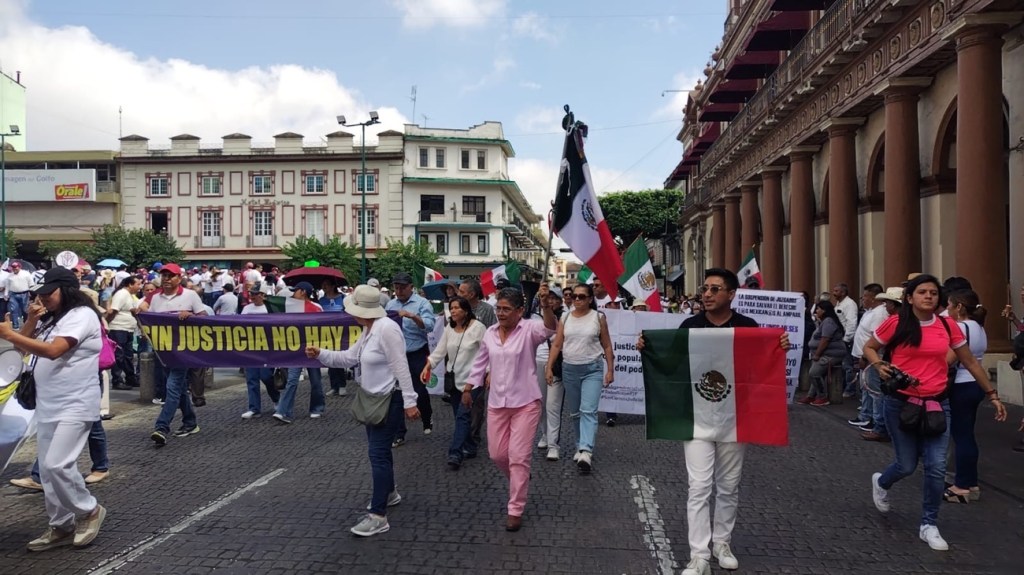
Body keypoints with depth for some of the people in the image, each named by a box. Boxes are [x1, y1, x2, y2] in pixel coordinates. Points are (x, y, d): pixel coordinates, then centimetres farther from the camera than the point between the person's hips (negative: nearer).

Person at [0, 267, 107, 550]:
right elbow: (24, 348, 12)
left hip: (75, 406, -9)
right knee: (47, 469, 10)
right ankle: (61, 526, 22)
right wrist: (30, 320, -1)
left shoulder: (81, 315, -14)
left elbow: (53, 350, -25)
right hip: (48, 406, 9)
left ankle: (90, 510, 6)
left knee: (57, 465, -15)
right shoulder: (49, 318, 14)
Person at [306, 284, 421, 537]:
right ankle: (388, 493, 42)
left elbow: (401, 368, -25)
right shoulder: (369, 329, 8)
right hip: (373, 398, 10)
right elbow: (350, 357, 12)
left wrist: (410, 401, -24)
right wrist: (321, 354, 2)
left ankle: (378, 516, -4)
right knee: (379, 449, 22)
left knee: (378, 453, -10)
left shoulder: (386, 329, -24)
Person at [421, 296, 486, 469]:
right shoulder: (449, 328, 7)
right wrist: (427, 366, -5)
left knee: (462, 416, -12)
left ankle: (455, 454, -14)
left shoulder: (477, 327, -11)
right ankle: (469, 448, 26)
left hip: (470, 380, -6)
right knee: (459, 415, 12)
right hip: (453, 379, 6)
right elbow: (440, 350, 6)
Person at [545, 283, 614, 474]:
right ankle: (581, 447, 25)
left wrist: (610, 370, -1)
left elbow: (607, 346, 3)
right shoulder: (565, 318, 5)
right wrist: (549, 367, -2)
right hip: (569, 369, 4)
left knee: (588, 411, -14)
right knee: (575, 412, 12)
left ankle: (586, 452, -22)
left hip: (593, 369, -3)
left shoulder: (598, 317, -2)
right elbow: (556, 344, 5)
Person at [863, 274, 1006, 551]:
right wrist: (880, 366, -15)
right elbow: (868, 348, 5)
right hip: (901, 404, -2)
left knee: (936, 466, -1)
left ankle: (929, 526, 17)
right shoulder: (895, 324, -8)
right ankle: (881, 483, 42)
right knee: (907, 465, 7)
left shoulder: (947, 326, 1)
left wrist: (993, 396, 13)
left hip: (937, 403, 3)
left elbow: (971, 363, 11)